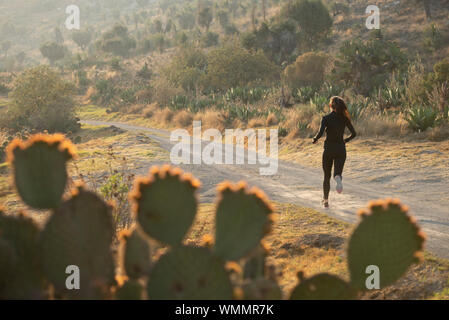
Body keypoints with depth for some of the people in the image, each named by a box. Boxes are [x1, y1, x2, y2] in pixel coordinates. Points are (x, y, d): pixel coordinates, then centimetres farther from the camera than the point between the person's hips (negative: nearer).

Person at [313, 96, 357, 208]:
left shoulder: (326, 118, -10)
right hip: (341, 149, 1)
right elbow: (354, 134, 2)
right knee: (337, 173, -3)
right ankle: (338, 179, -42)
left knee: (327, 177, 14)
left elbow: (320, 133, -21)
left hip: (329, 149, -1)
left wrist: (315, 139, -1)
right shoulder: (344, 118, 0)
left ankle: (326, 201, 22)